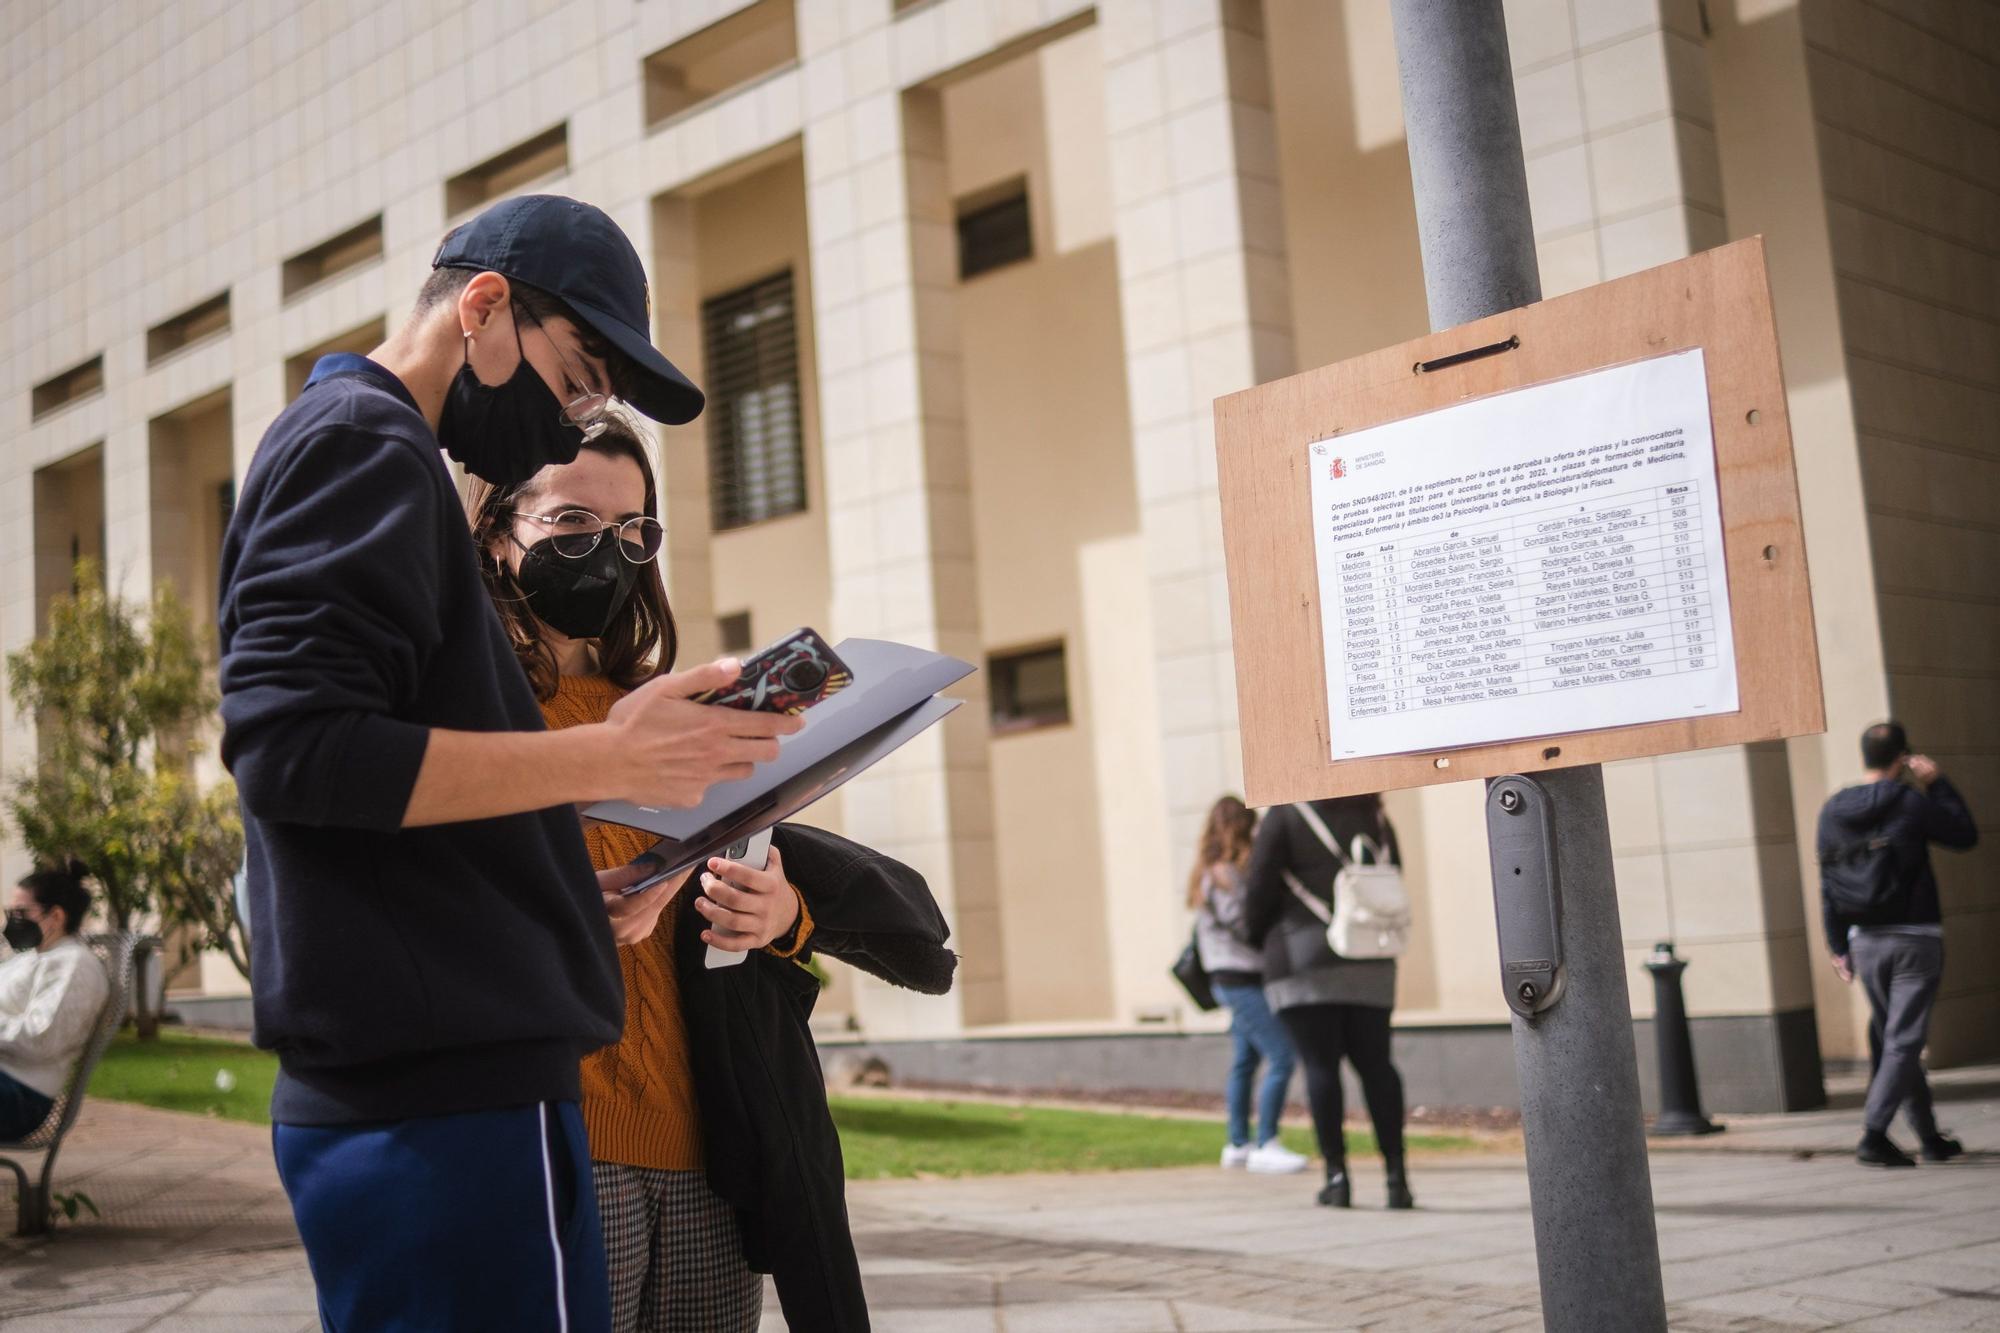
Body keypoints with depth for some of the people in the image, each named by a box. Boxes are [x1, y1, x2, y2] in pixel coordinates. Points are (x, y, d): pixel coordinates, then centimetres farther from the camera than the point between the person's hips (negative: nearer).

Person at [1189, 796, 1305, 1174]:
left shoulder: (1212, 873, 14)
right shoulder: (1226, 874, -16)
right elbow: (1245, 926, -20)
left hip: (1234, 980, 11)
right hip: (1241, 977, -11)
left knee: (1244, 1061, 15)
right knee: (1281, 1057, -12)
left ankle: (1238, 1144, 22)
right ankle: (1265, 1146, -12)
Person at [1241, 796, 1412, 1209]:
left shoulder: (1285, 817, -3)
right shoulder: (1373, 817, 12)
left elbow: (1260, 885, -5)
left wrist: (1256, 935, 12)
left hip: (1302, 960, -4)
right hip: (1369, 963, 4)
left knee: (1320, 1065, -2)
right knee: (1375, 1063, 6)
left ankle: (1336, 1174, -5)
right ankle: (1396, 1171, 0)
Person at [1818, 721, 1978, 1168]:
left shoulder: (1832, 810, 3)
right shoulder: (1912, 802, -10)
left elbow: (1827, 882, 5)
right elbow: (1966, 834, 4)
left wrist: (1837, 944, 11)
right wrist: (1938, 783, 11)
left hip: (1866, 942, 5)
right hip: (1915, 938, -5)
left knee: (1888, 1038, 15)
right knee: (1903, 1040, -4)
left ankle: (1930, 1137, 24)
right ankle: (1874, 1135, -15)